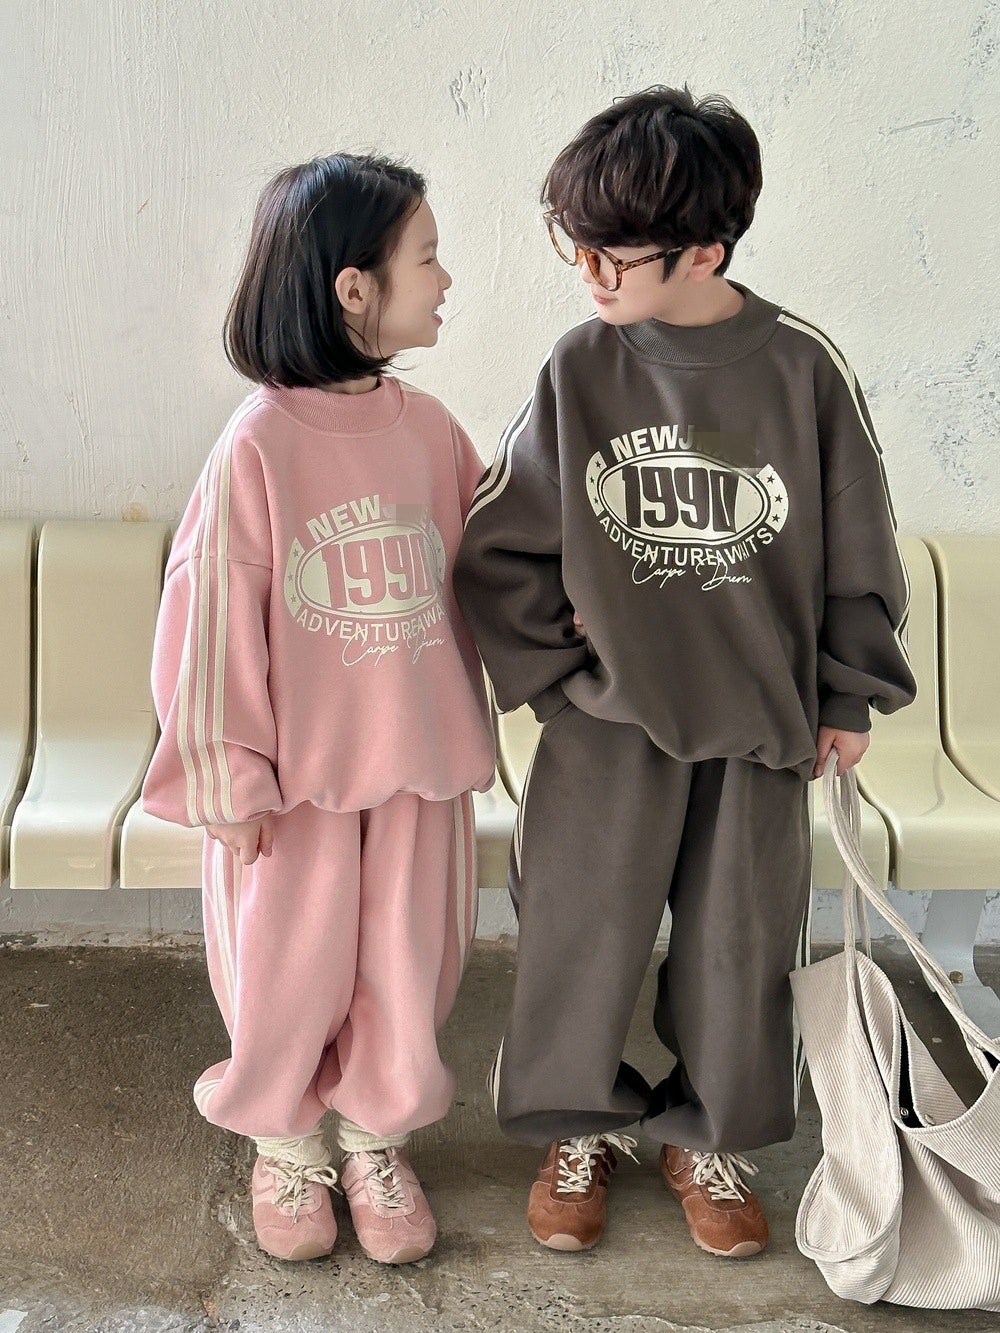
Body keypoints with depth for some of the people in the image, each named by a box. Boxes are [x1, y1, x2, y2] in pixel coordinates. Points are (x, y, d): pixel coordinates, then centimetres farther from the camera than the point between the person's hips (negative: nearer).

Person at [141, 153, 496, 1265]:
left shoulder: (430, 430, -1)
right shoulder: (259, 443, -16)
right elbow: (214, 620, -12)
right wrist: (231, 778, -9)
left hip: (420, 761, 4)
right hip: (297, 772, -4)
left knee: (406, 967, 15)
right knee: (289, 972, 12)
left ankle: (376, 1141, 39)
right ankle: (284, 1143, 39)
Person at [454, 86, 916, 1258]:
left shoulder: (802, 367, -9)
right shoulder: (579, 368, -7)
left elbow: (858, 549, 1)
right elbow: (495, 543, 2)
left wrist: (848, 698, 5)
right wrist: (558, 664, -2)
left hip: (759, 716, 0)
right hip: (609, 717, 0)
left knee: (740, 940, 13)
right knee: (581, 930, 10)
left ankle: (708, 1133, 38)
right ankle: (582, 1125, 35)